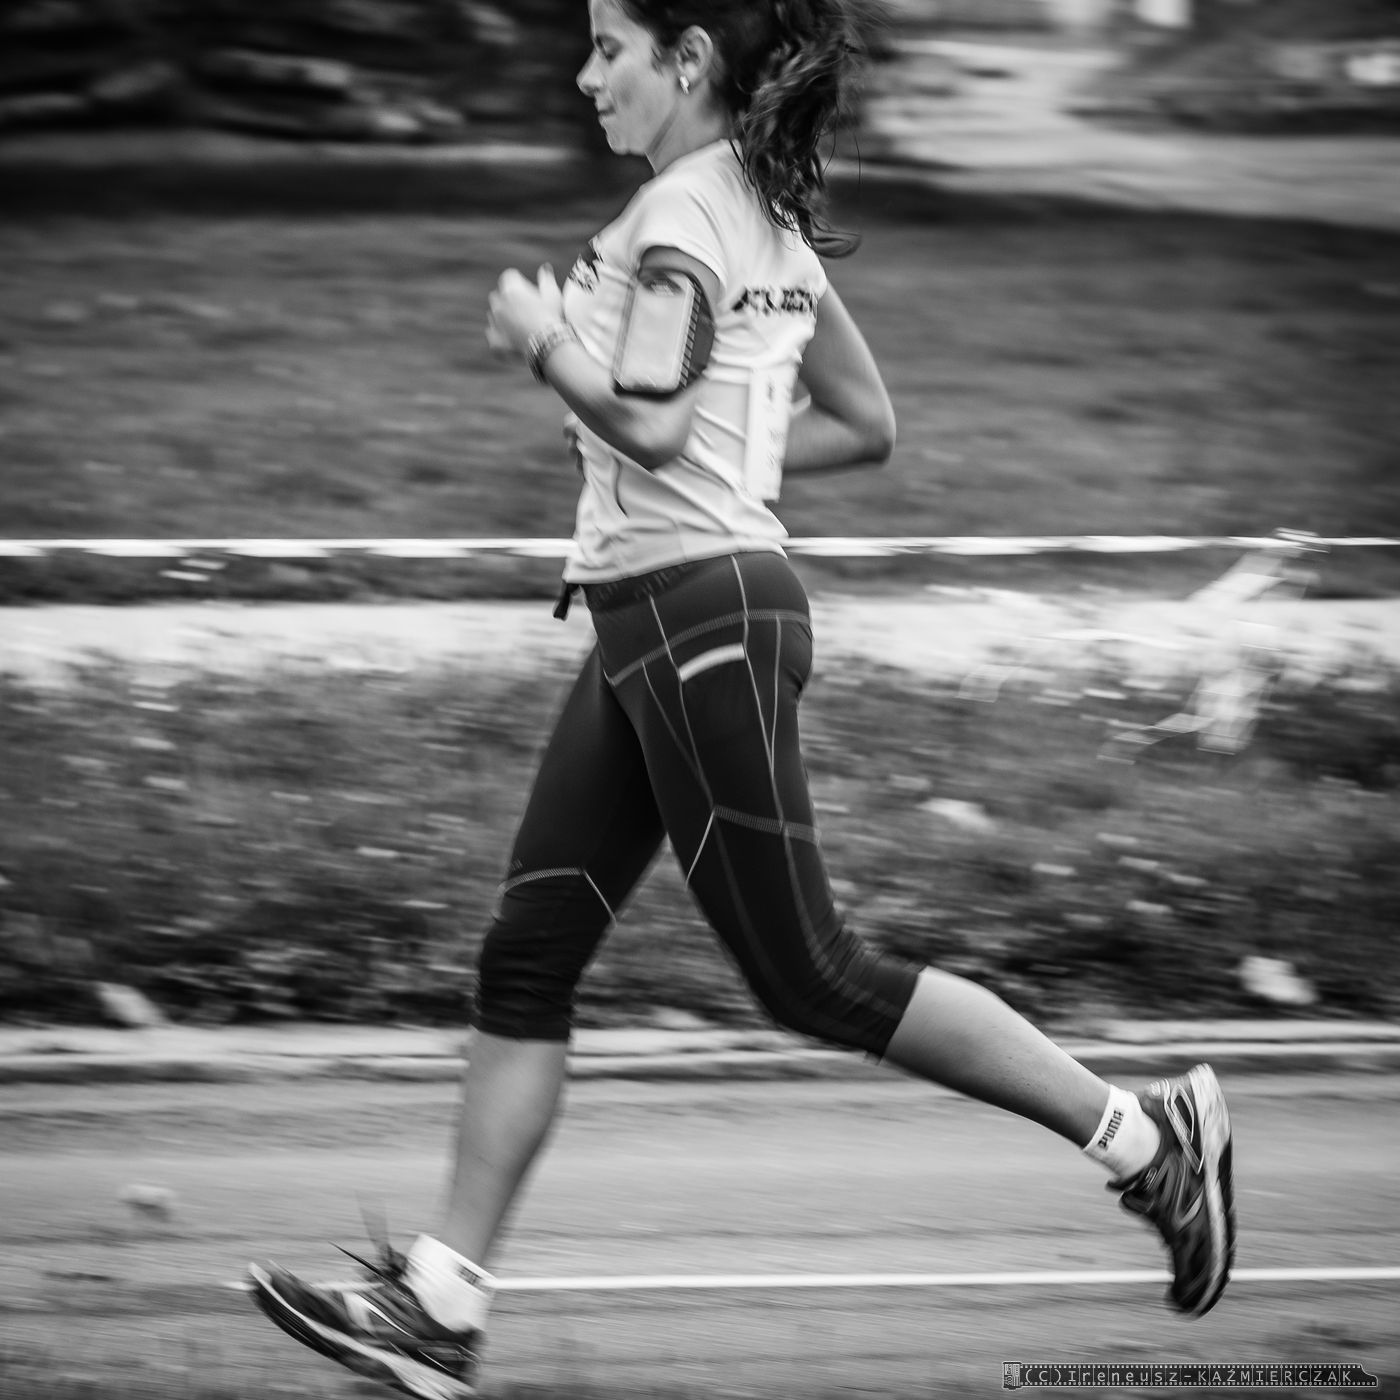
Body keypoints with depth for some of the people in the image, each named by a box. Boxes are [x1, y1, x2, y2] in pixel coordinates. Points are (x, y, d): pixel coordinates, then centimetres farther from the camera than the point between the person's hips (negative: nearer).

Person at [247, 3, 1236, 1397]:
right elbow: (864, 425, 19)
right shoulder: (767, 212, 14)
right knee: (526, 960, 5)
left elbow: (646, 422, -24)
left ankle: (1143, 1130, 2)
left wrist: (542, 341, -13)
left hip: (695, 611, -10)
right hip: (650, 619, 10)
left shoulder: (682, 214, -14)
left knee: (811, 977, -5)